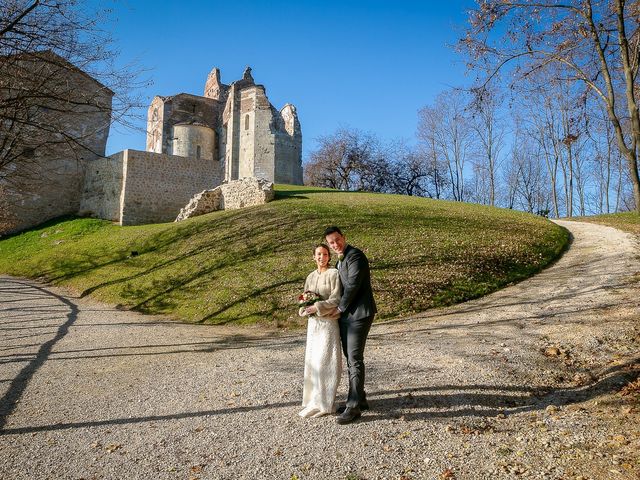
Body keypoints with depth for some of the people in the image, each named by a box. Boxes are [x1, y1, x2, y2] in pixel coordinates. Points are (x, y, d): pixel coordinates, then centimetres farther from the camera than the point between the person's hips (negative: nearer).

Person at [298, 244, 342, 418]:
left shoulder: (334, 274, -6)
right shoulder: (311, 276, 13)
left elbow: (336, 299, -12)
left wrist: (317, 307, -18)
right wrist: (305, 307, -5)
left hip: (328, 322, -6)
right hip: (313, 322, 7)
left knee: (324, 362, -5)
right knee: (312, 361, 9)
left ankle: (323, 403, 5)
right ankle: (315, 400, 19)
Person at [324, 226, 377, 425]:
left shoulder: (355, 255, -12)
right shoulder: (340, 260, 18)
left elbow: (353, 285, -19)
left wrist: (340, 308, -9)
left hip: (358, 314, -10)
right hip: (346, 315, 10)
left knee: (355, 360, -7)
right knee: (350, 358, 15)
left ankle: (354, 406, -1)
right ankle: (359, 399, 27)